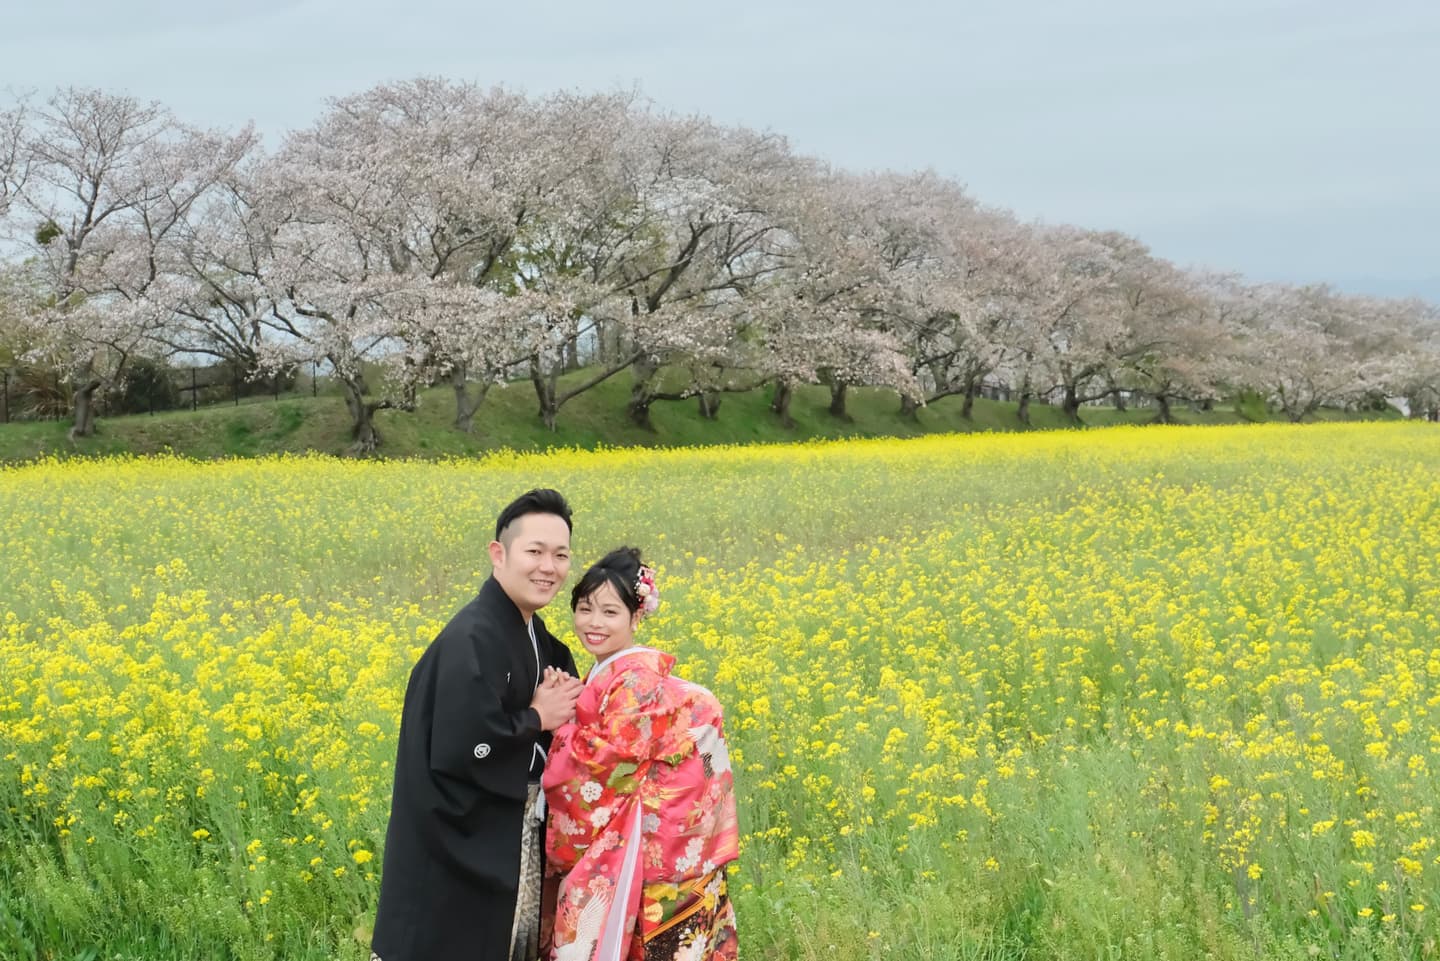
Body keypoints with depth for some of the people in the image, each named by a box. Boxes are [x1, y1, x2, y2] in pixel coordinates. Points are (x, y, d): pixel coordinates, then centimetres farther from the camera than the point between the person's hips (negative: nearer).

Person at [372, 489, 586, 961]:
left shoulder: (536, 637, 7)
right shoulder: (471, 642, -21)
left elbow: (559, 716, 14)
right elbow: (461, 750, -28)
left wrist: (563, 704, -7)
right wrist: (537, 719, -17)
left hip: (514, 840, 9)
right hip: (464, 849, -9)